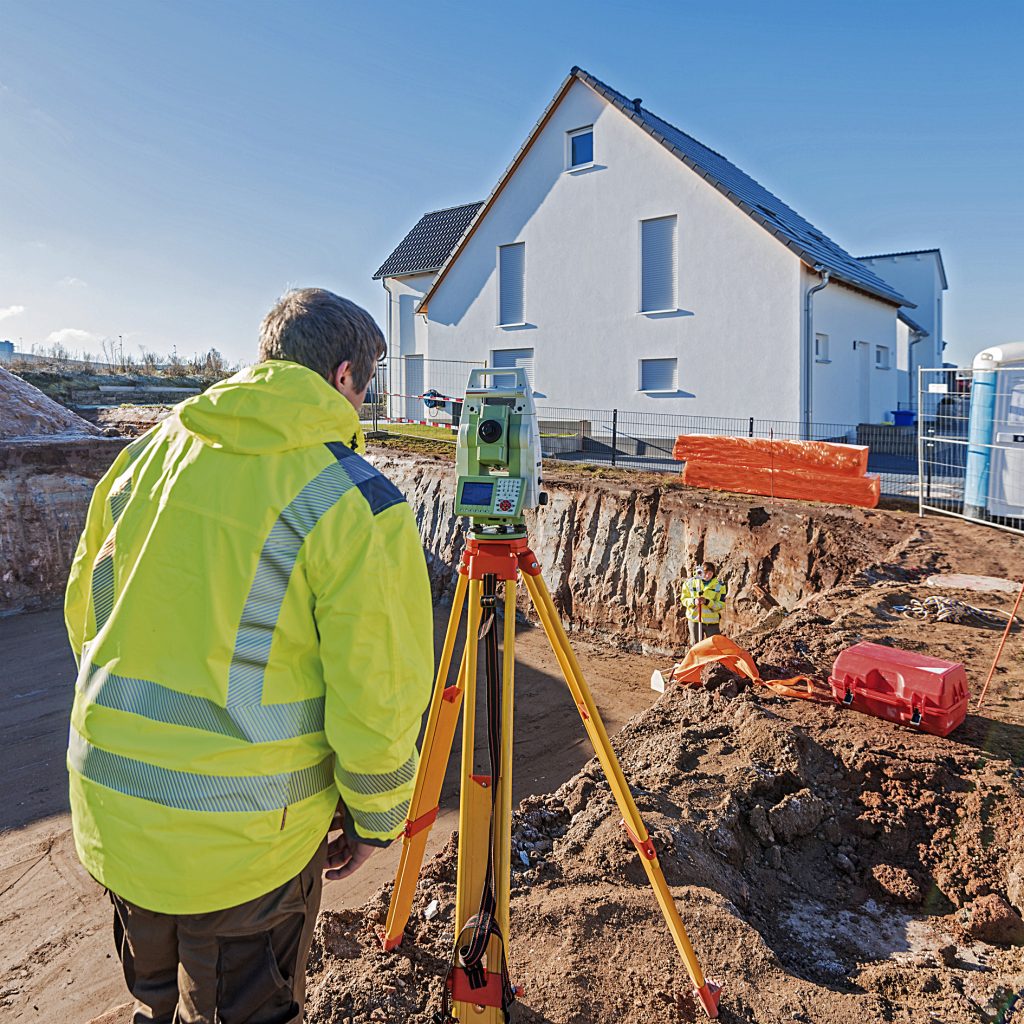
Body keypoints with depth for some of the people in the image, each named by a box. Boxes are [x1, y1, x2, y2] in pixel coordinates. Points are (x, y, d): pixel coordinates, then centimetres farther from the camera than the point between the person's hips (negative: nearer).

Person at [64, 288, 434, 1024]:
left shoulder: (150, 451, 1)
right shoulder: (358, 503, -18)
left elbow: (86, 612, 9)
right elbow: (376, 697, -17)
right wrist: (373, 820, 1)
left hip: (106, 805, 6)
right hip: (243, 835, -5)